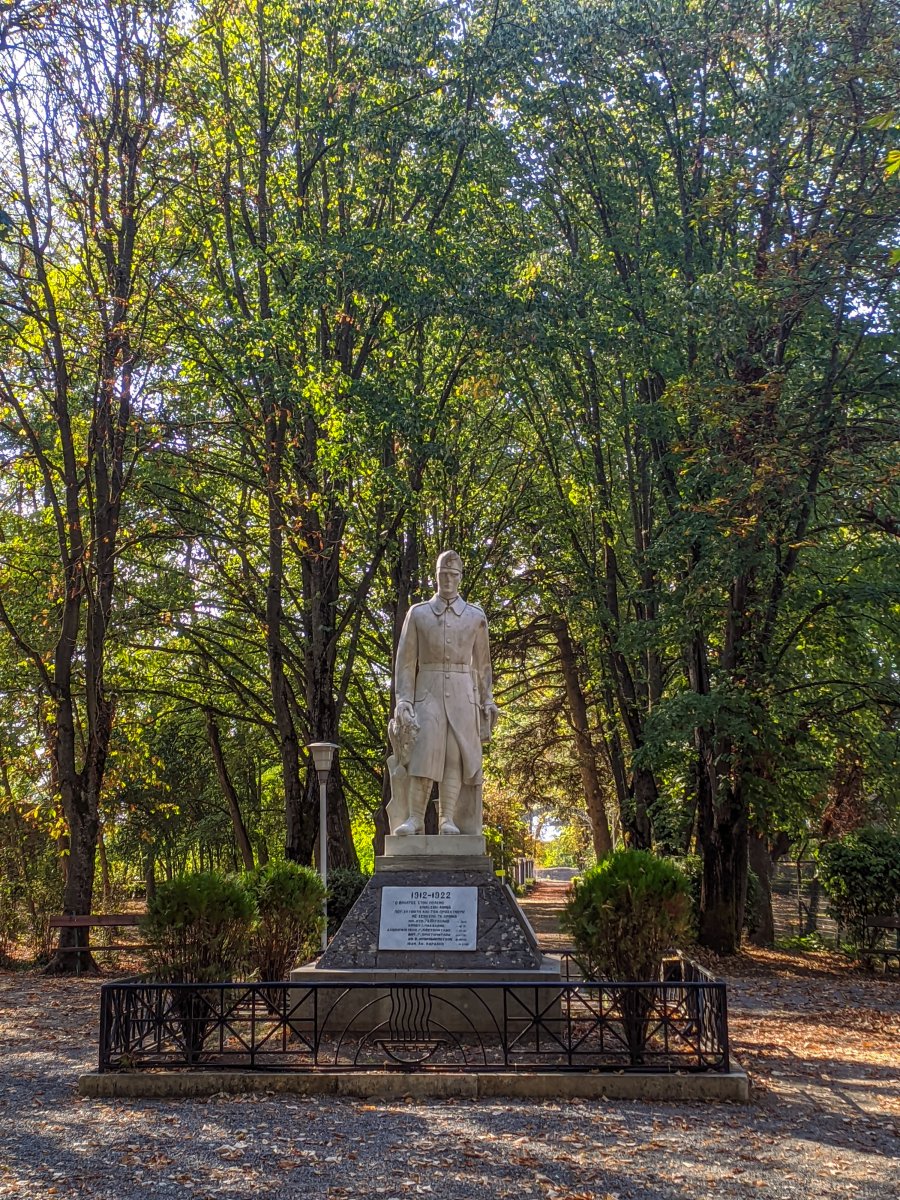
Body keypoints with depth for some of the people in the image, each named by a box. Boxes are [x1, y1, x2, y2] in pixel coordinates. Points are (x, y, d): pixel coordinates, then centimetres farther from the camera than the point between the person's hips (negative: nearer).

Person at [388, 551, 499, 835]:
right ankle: (415, 818, -14)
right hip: (427, 692, -1)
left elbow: (482, 663, 14)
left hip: (463, 694, 1)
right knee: (424, 751, -15)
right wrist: (403, 700, -6)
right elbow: (405, 660, 4)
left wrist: (487, 701, 8)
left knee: (455, 755, -6)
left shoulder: (476, 616, 10)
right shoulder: (417, 613, 7)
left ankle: (448, 820, -8)